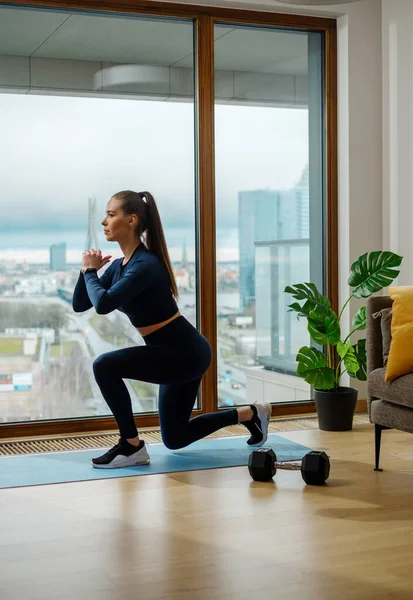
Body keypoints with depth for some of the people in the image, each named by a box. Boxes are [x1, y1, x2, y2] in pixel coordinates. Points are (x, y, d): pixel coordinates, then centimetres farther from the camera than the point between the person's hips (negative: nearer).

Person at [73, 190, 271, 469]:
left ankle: (132, 447, -9)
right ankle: (250, 414, 33)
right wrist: (87, 269, -8)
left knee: (105, 366, -23)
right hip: (175, 352, 10)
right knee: (175, 438, 19)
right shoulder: (119, 265, 4)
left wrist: (91, 271, -18)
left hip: (186, 352, -10)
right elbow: (79, 305, 7)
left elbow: (103, 304, -35)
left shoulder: (145, 265, -24)